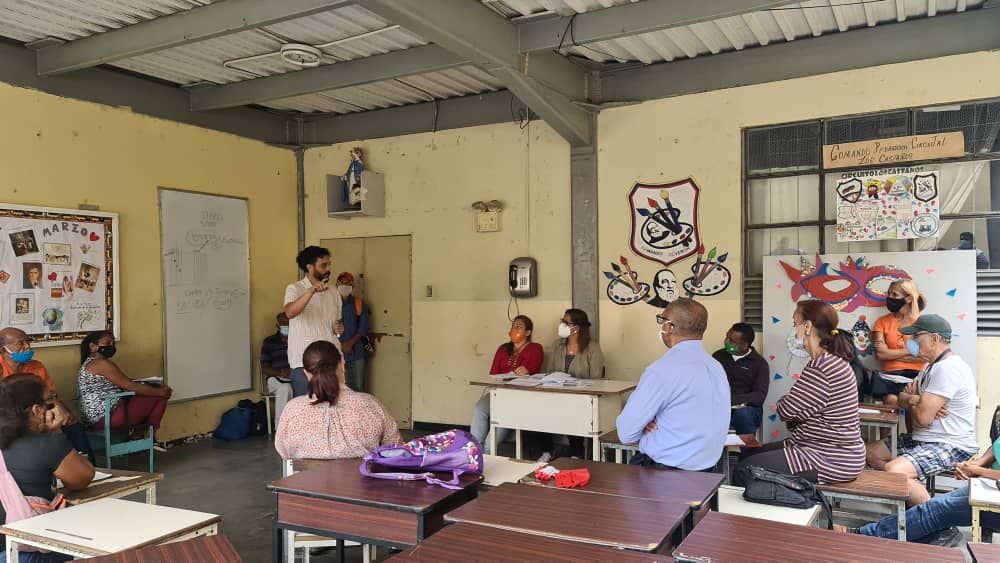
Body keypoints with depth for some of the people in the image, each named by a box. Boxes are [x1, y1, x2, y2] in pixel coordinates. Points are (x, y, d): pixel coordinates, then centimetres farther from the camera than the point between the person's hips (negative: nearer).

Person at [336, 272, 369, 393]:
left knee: (357, 387, 1)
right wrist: (340, 345, -10)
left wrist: (351, 343, -9)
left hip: (356, 352, 2)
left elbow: (363, 328, 5)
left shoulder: (359, 304, 9)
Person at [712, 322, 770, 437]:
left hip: (746, 407, -1)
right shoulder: (718, 355, 14)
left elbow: (759, 396, -8)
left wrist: (731, 400, -22)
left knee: (743, 414, -37)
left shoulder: (760, 363, 3)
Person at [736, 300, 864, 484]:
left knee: (745, 471, -15)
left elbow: (786, 410, -19)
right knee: (751, 454, 16)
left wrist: (784, 400, 3)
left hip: (833, 461, -11)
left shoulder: (822, 367, -24)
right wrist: (791, 400, -9)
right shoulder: (832, 361, 12)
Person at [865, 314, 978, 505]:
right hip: (926, 440, 11)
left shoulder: (948, 368, -21)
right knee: (871, 452, 12)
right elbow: (902, 398, 15)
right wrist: (915, 399, -10)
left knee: (893, 470, -31)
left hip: (952, 446, -11)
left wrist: (909, 400, -1)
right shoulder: (934, 366, 14)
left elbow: (923, 417, -25)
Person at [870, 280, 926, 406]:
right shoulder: (882, 321, 12)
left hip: (916, 374, -1)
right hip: (891, 374, 1)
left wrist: (891, 354, -3)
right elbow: (880, 354, -1)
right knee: (891, 399, -30)